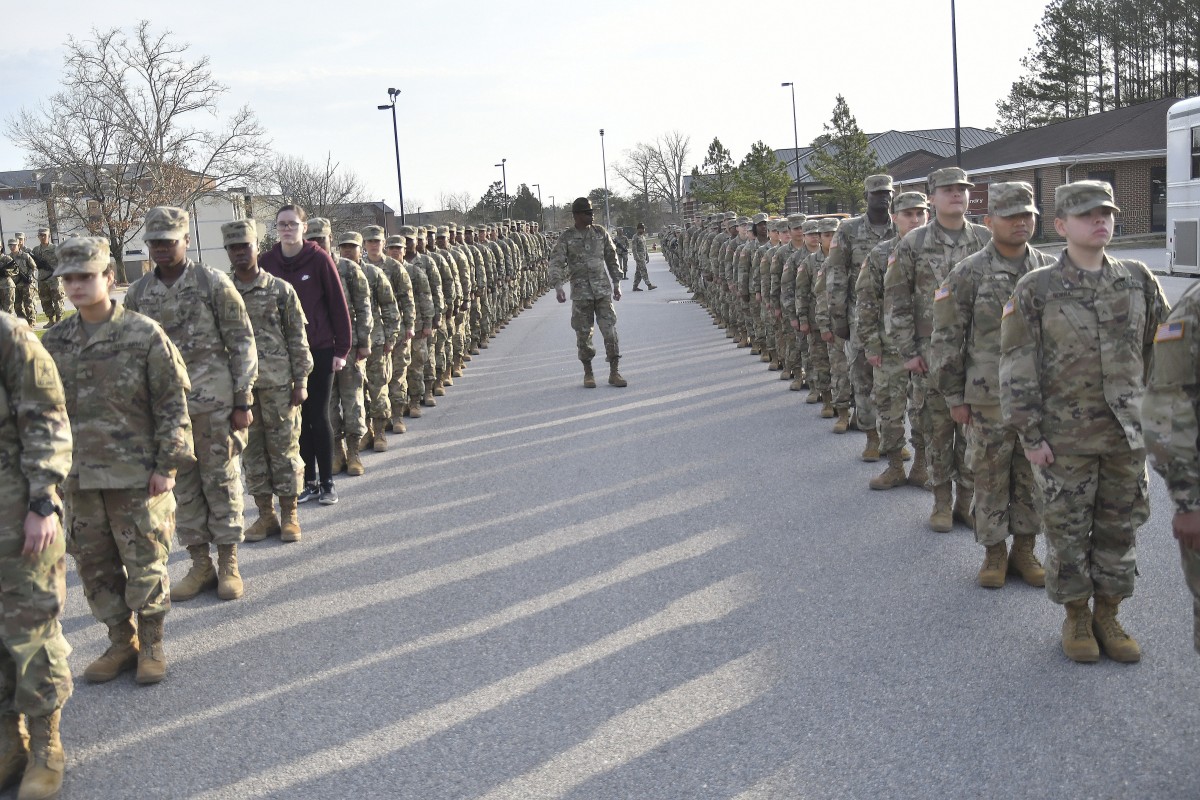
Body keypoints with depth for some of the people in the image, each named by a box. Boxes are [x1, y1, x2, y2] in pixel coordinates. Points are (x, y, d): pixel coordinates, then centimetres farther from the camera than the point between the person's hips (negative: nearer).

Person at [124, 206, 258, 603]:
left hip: (212, 401, -4)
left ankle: (228, 563, 14)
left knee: (220, 480, 4)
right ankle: (200, 564, 20)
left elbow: (241, 343, -3)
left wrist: (243, 401, -7)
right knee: (182, 486, 9)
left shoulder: (213, 283, -3)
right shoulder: (138, 292, 8)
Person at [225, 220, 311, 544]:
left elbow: (297, 339, 1)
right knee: (252, 451, 7)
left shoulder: (281, 290, 1)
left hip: (278, 384, -2)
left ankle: (289, 515, 11)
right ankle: (266, 514, 18)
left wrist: (301, 381, -4)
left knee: (285, 449, 2)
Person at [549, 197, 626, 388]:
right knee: (583, 334, 3)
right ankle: (588, 373, 17)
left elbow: (612, 259, 15)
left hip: (603, 290, 1)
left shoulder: (601, 233, 7)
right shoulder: (566, 238, -1)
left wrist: (616, 284, 12)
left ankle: (614, 373, 1)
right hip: (580, 292, -1)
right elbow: (556, 263, -7)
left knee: (610, 330, -5)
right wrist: (558, 287, -22)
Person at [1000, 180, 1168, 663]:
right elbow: (1017, 366, -7)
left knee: (1119, 529, 12)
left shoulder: (1138, 280, 4)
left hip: (1127, 434, 3)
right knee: (1068, 531, 6)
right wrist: (1030, 434, -9)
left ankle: (1108, 615, 28)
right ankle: (1076, 618, 24)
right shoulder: (1035, 290, -7)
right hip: (1065, 437, -3)